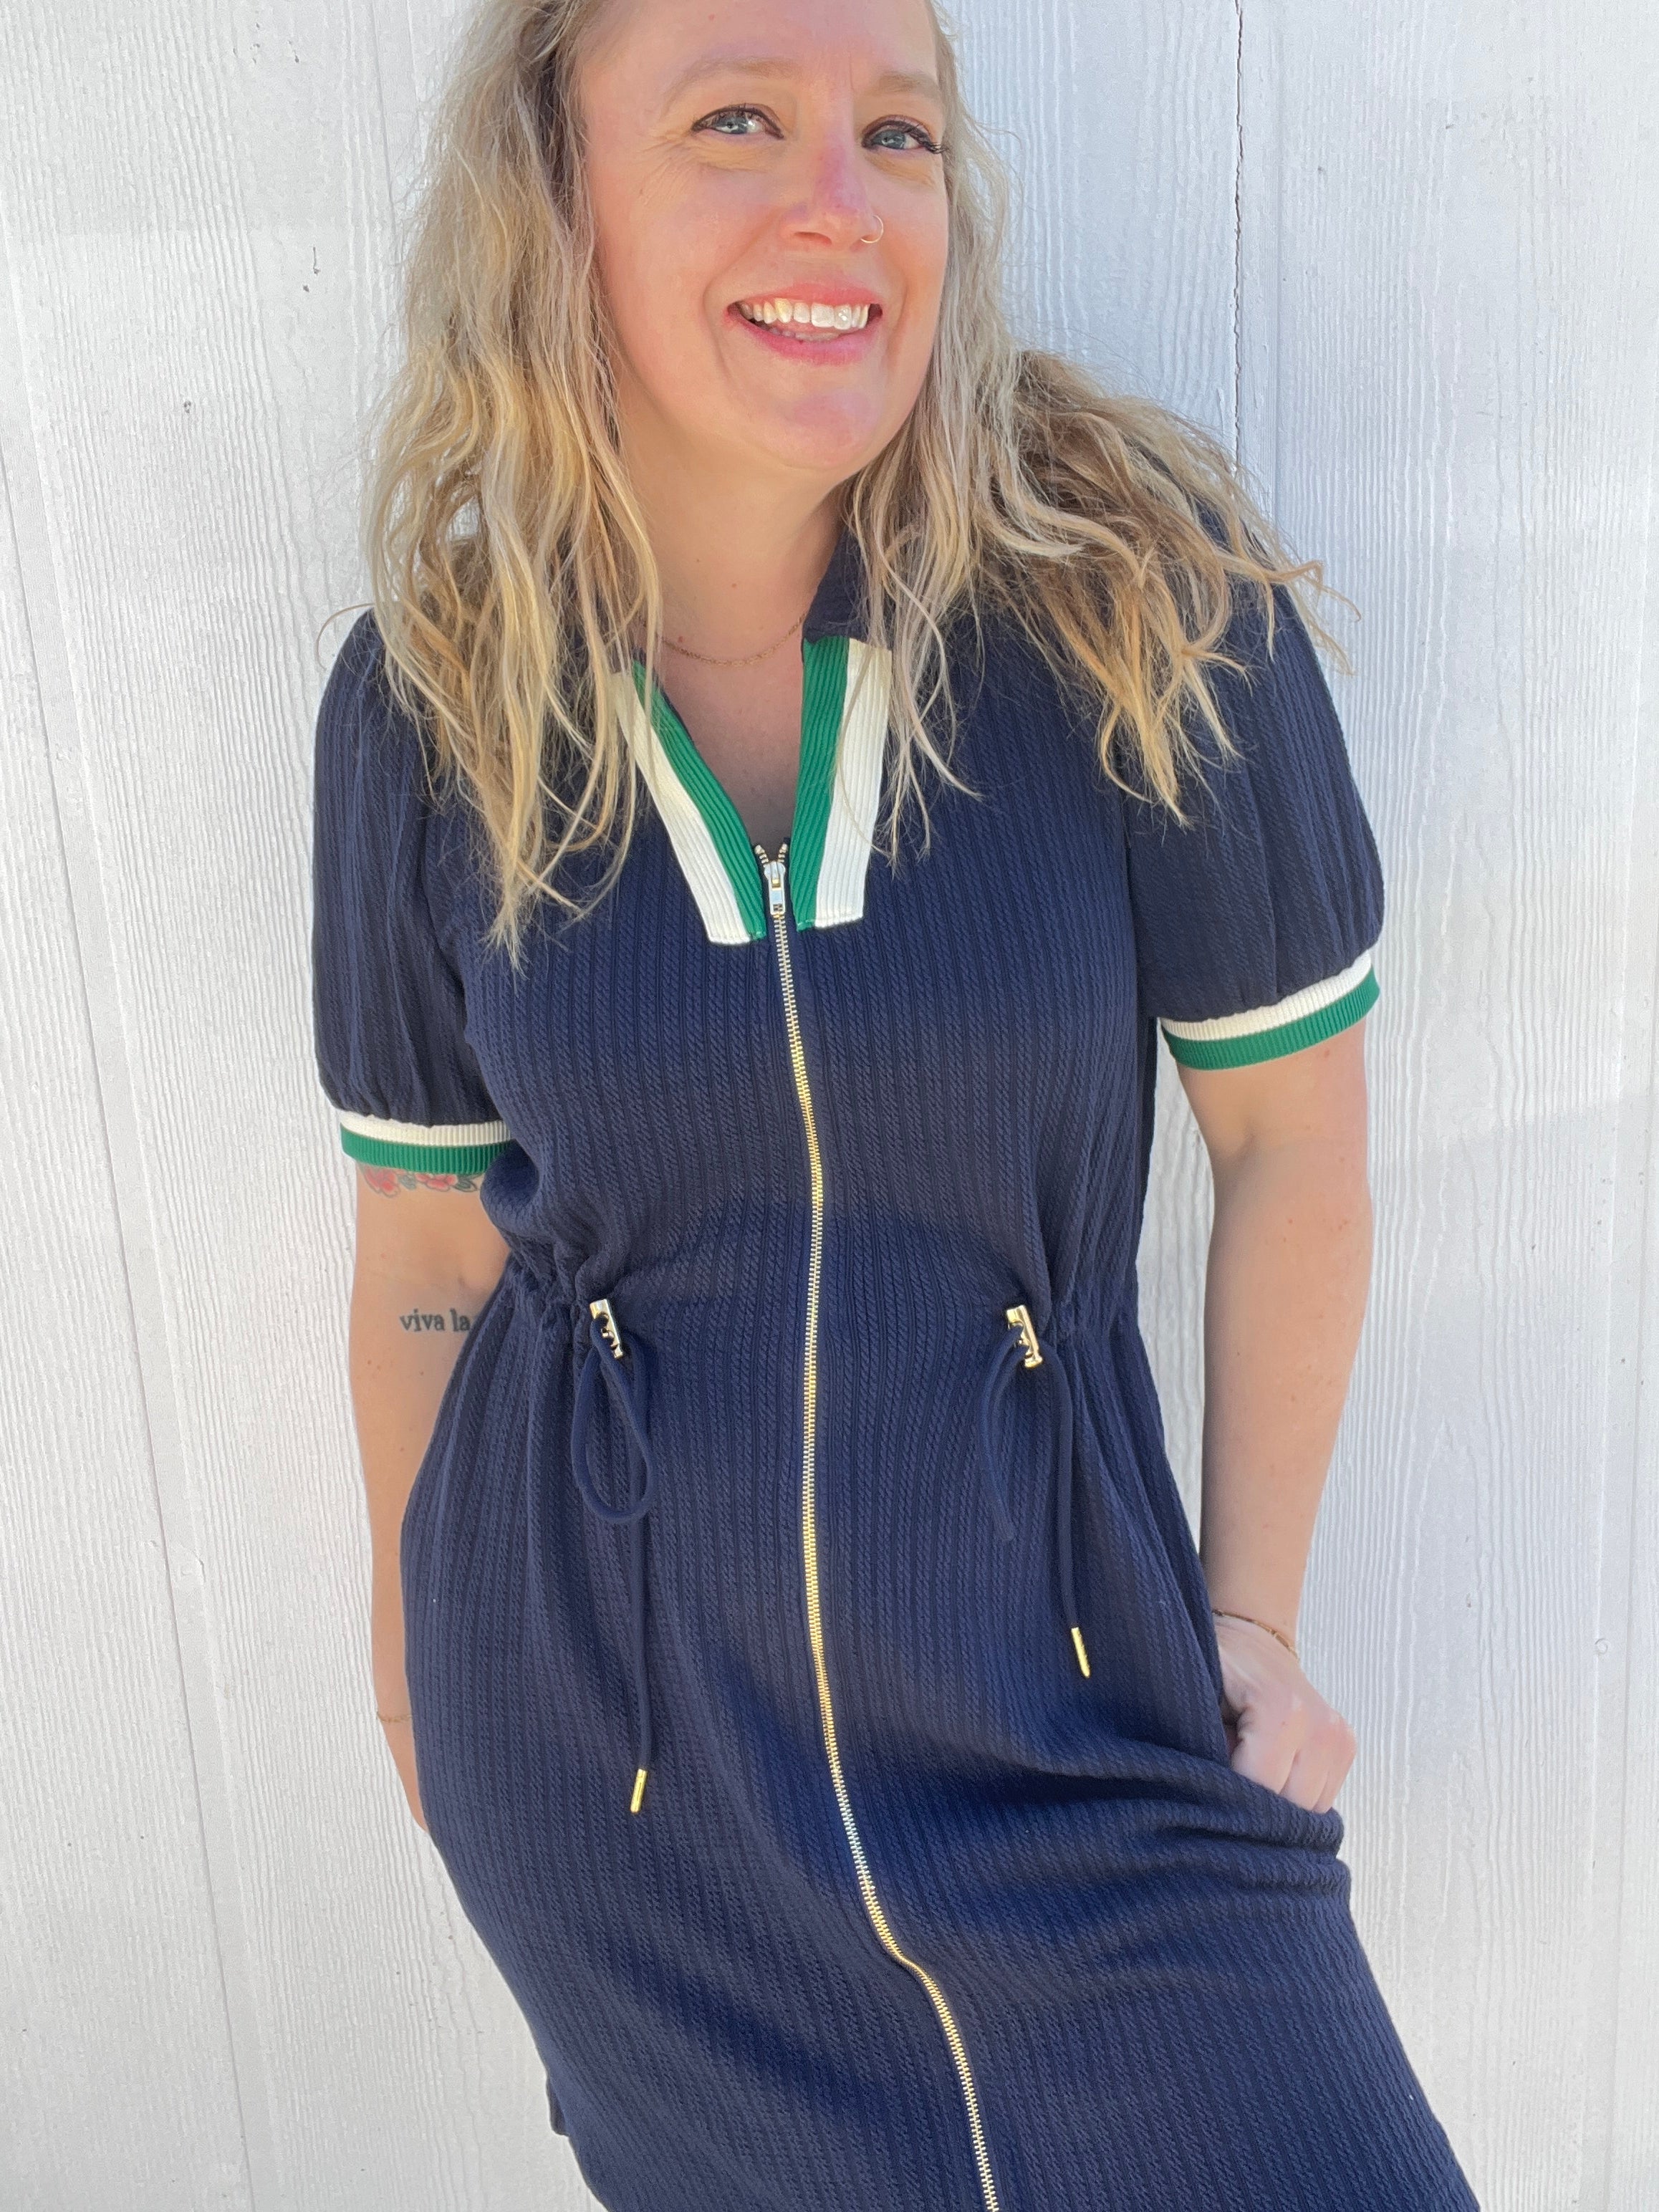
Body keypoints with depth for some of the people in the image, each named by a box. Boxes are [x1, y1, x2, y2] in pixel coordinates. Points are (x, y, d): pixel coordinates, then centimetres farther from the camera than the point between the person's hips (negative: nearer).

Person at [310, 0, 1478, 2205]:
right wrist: (413, 1652, 13)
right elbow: (427, 1243, 3)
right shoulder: (428, 705, -8)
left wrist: (1255, 1616, 0)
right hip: (601, 1693, 1)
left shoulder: (1144, 597, -14)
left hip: (1052, 1671, 0)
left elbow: (1291, 1132, -4)